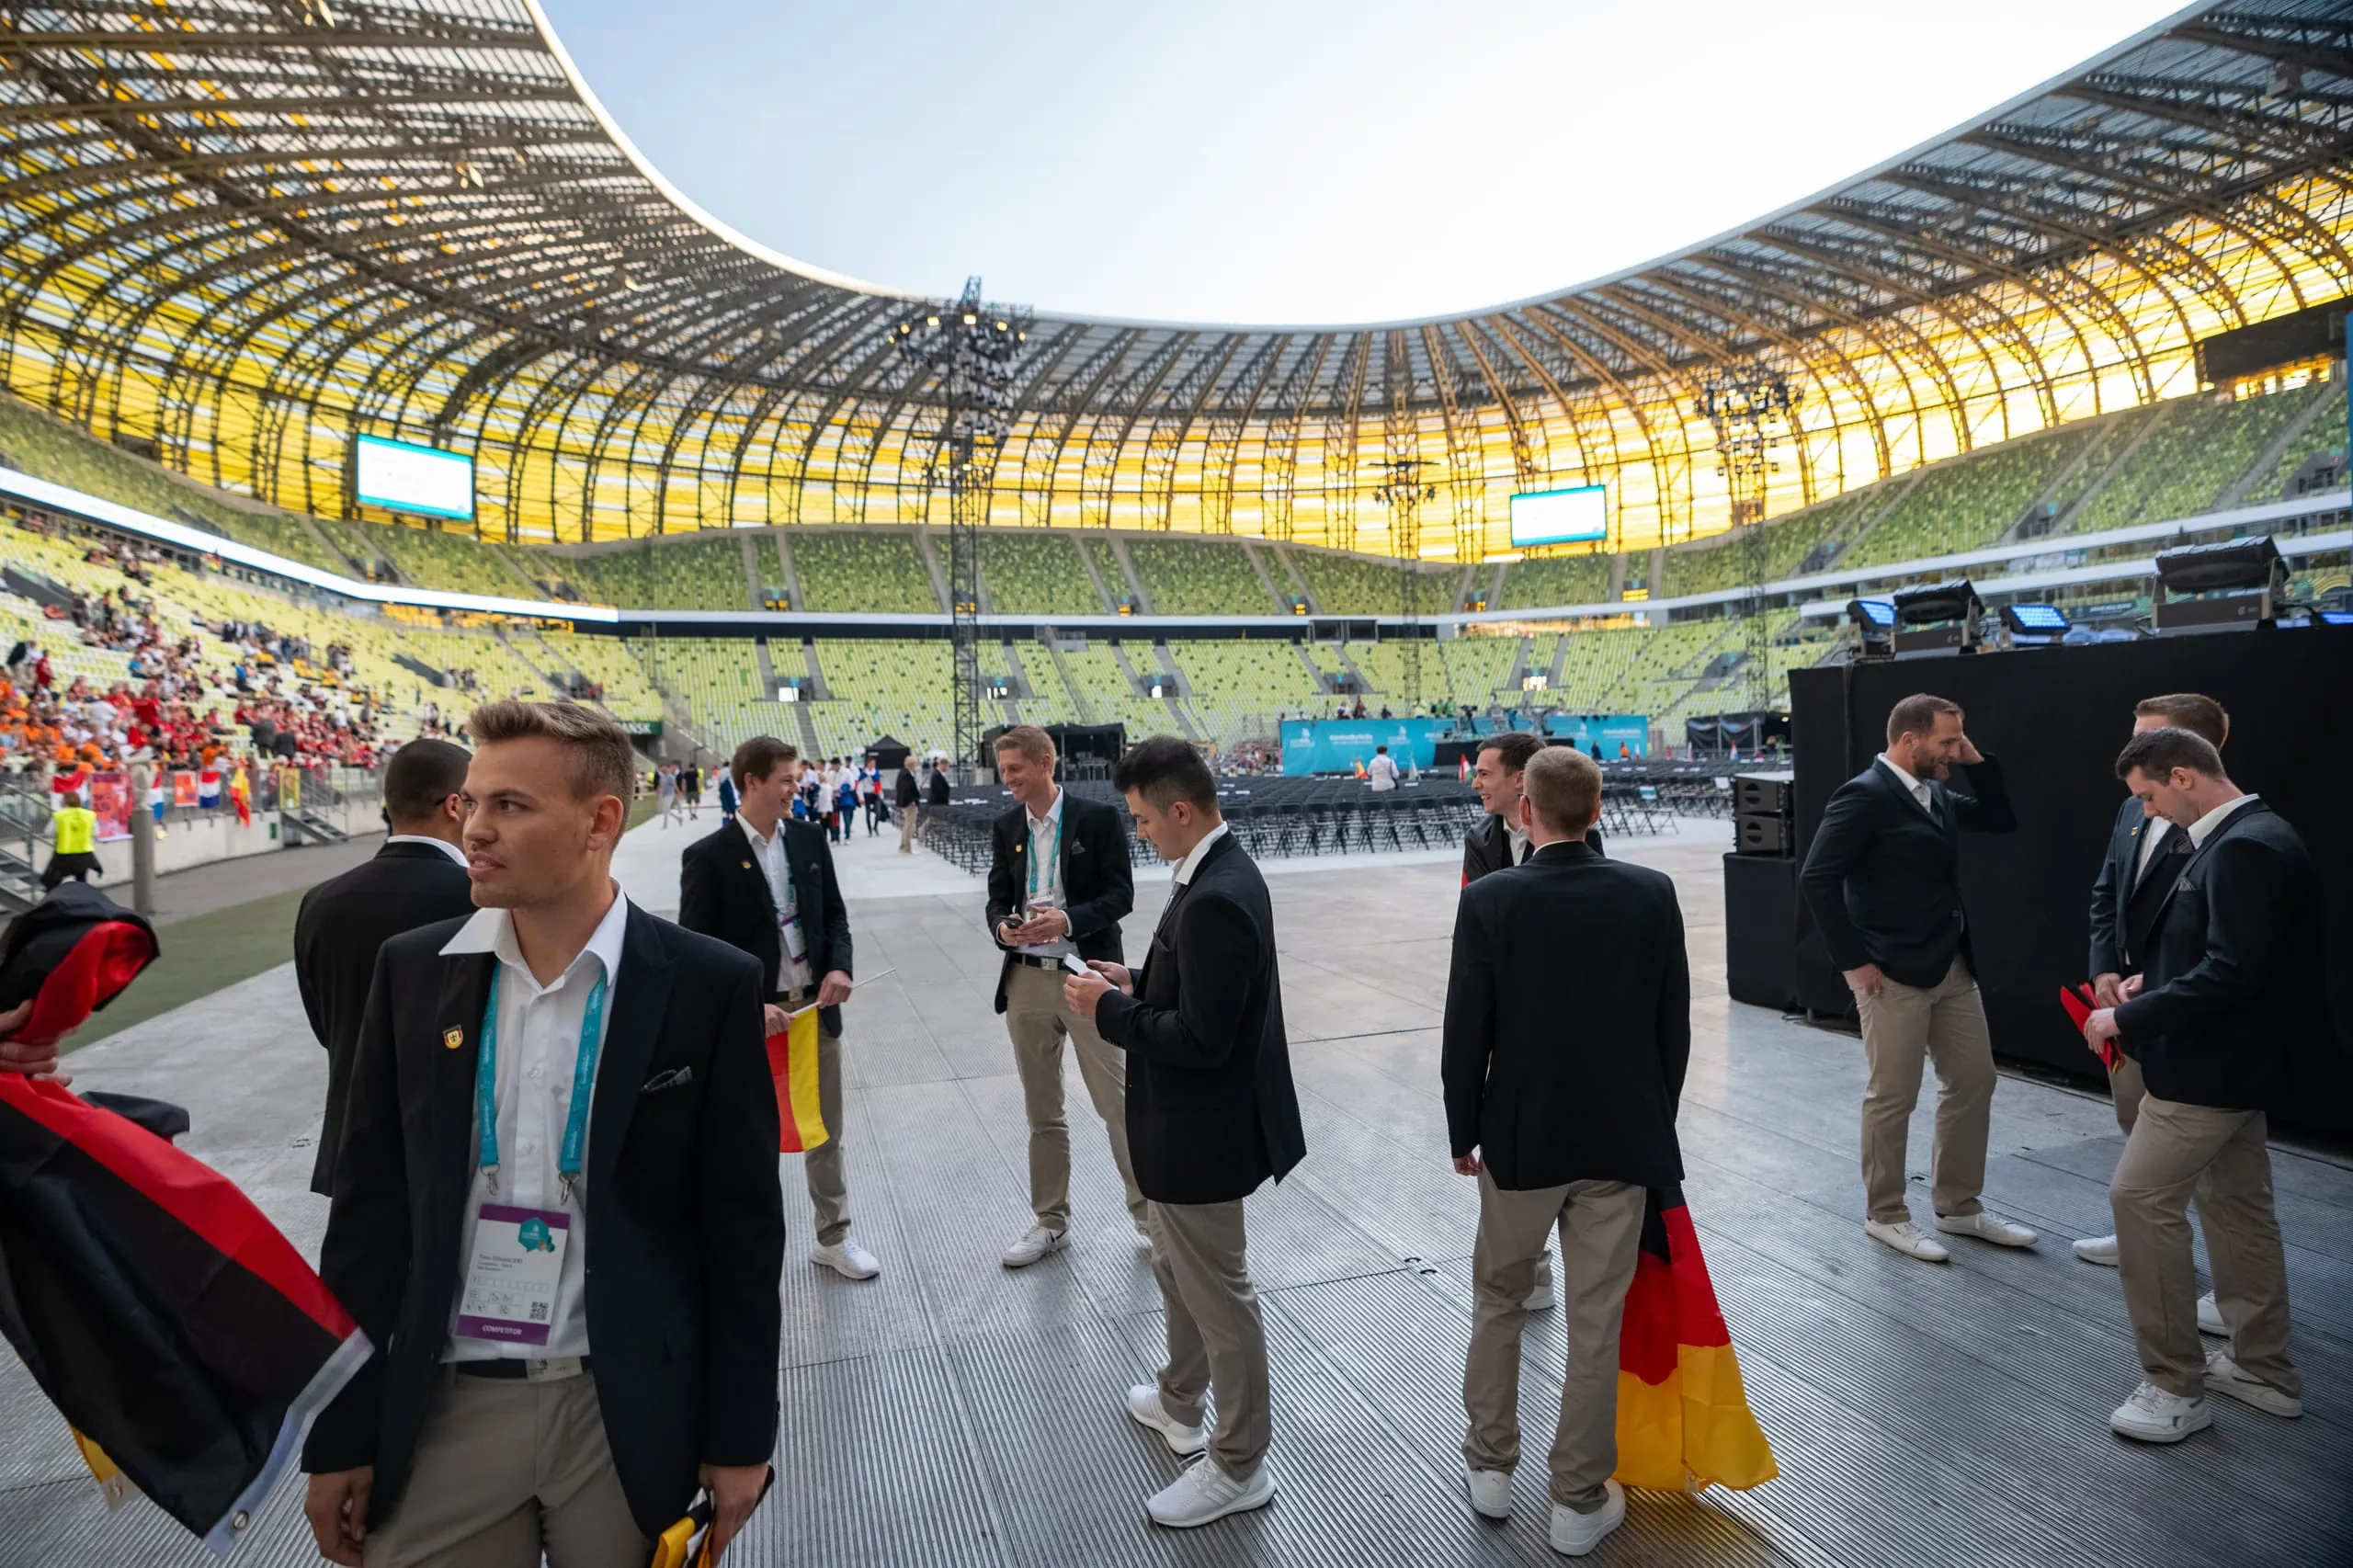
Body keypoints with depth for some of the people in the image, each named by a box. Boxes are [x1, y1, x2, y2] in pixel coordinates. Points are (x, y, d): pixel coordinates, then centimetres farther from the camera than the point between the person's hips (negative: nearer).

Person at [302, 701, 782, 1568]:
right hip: (445, 1409, 3)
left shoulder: (707, 985, -11)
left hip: (628, 1414, -2)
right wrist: (341, 1430, 5)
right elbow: (370, 1207, 3)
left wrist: (739, 1436, -4)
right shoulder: (413, 970, -2)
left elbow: (742, 1227, -6)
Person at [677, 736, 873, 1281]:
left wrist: (840, 966, -10)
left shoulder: (810, 838, 2)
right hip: (755, 1017, -5)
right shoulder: (708, 857, -12)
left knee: (827, 1133, 16)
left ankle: (834, 1237, 33)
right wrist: (750, 1007, -20)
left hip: (817, 1007, 5)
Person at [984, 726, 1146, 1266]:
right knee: (1042, 1112, 14)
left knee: (1119, 1104, 3)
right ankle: (1050, 1221, 28)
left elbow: (1120, 895, -8)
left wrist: (1069, 920, -24)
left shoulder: (1098, 818, -8)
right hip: (1026, 980, 4)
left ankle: (1150, 1214, 20)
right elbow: (997, 898, 9)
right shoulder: (1005, 826, 6)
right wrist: (1002, 928, -14)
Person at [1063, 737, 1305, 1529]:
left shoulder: (1215, 899, -29)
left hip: (1202, 1128, -10)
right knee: (1178, 1270, 27)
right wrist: (1136, 982, 3)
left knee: (1218, 1295, 8)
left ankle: (1240, 1465, 27)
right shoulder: (1218, 873, 3)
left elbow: (1202, 1038, -29)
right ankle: (1179, 1402, 49)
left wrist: (1109, 1010, -19)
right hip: (1191, 1119, 10)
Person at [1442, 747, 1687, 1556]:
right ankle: (1580, 1502, 26)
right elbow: (1674, 1027, -2)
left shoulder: (1488, 900, -15)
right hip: (1622, 1139, 1)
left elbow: (1464, 1035, -11)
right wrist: (1655, 1123, 11)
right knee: (1597, 1325, 12)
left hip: (1519, 1137, -1)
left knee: (1498, 1301, 20)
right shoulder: (1653, 893, -9)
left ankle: (1491, 1465, 33)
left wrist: (1465, 1134, 3)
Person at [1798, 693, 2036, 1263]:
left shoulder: (1936, 794, 11)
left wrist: (1978, 761, 6)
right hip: (1894, 975, -9)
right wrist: (1854, 960, -18)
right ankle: (1886, 1215, 19)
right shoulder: (1864, 795, -16)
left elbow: (2001, 821, 20)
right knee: (1893, 1097, 3)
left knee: (1974, 1083, 15)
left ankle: (1958, 1206, 30)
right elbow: (1817, 878, -21)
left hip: (1953, 968, 9)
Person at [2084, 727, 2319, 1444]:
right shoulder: (2240, 838, 10)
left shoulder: (2246, 848, -22)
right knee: (2236, 1204, 18)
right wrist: (2151, 981, 6)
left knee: (2140, 1198, -6)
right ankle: (2263, 1367, 31)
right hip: (2230, 1061, 10)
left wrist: (2128, 1019, -20)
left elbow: (2233, 973, -27)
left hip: (2211, 1066, -10)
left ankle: (2175, 1384, 5)